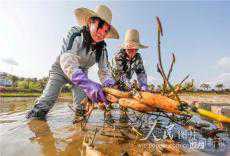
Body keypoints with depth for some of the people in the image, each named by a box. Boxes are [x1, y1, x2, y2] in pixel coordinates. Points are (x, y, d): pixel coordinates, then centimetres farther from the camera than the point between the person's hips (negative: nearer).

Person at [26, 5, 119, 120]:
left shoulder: (102, 48, -15)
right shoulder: (75, 33, -28)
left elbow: (104, 70, -18)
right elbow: (66, 59, -44)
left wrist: (110, 85, -40)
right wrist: (86, 82, -60)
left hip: (82, 74, 3)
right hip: (60, 69, -2)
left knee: (82, 106, -8)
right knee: (45, 102, -14)